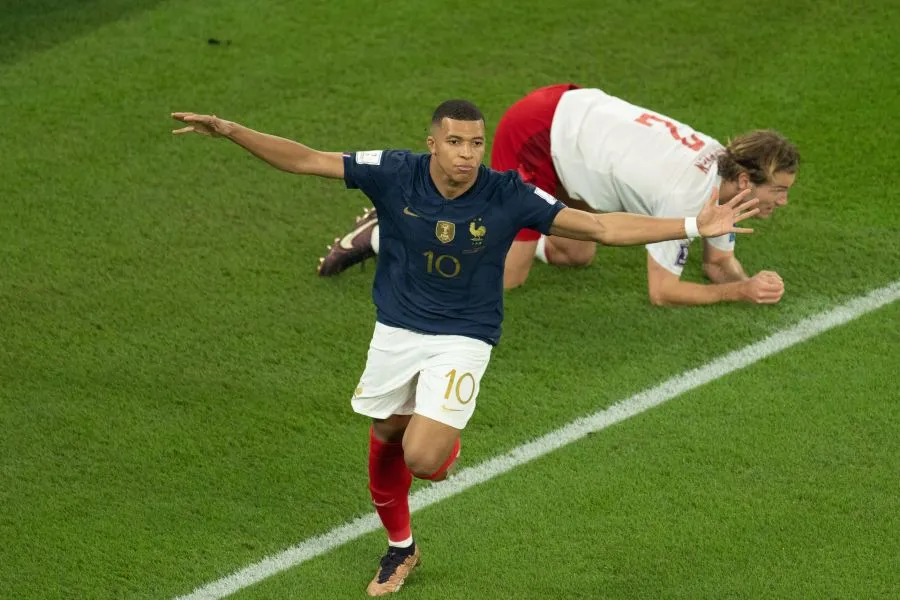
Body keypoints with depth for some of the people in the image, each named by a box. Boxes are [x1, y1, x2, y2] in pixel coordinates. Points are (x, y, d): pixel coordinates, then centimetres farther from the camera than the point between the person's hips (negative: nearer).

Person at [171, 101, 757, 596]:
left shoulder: (509, 196, -18)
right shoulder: (394, 173, -16)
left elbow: (603, 226, -14)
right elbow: (306, 159, -12)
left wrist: (695, 226, -18)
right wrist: (231, 131, -22)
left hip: (463, 338, -2)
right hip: (396, 329, 3)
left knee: (423, 459, -18)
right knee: (386, 439, 16)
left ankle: (445, 439, 21)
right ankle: (401, 547, 43)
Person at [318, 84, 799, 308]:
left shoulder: (726, 169, -3)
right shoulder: (686, 194, -28)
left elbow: (719, 261, 9)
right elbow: (661, 291, -20)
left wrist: (747, 282, -12)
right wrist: (740, 292, -20)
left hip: (570, 112, 9)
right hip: (535, 134, -9)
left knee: (578, 255, 16)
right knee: (503, 277, -5)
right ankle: (383, 236, 6)